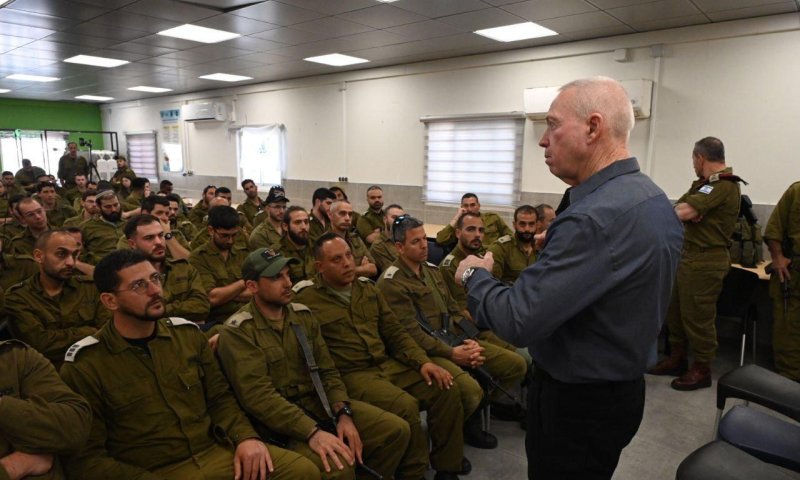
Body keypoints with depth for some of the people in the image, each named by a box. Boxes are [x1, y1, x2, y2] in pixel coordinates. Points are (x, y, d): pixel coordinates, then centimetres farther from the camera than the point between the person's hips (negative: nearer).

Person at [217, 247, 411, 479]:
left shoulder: (303, 314, 8)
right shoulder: (237, 332, -12)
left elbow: (327, 370, 7)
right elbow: (258, 395, -21)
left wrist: (343, 412, -11)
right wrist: (312, 432, -30)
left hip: (321, 404, 6)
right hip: (281, 424, -6)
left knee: (397, 429, -6)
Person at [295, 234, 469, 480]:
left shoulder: (368, 288, 14)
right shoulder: (306, 298, -6)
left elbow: (395, 332, 13)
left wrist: (422, 361, -2)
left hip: (388, 364, 7)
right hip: (350, 374, -6)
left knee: (447, 391, -9)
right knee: (406, 406, -30)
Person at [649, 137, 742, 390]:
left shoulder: (722, 186, -18)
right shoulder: (705, 183, 16)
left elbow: (681, 213, -25)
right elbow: (679, 207, 8)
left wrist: (686, 210, -9)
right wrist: (689, 212, -8)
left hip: (704, 261, -10)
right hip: (688, 256, 10)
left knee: (697, 316, 0)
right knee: (675, 310, 16)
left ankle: (702, 370, 14)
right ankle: (677, 359, 29)